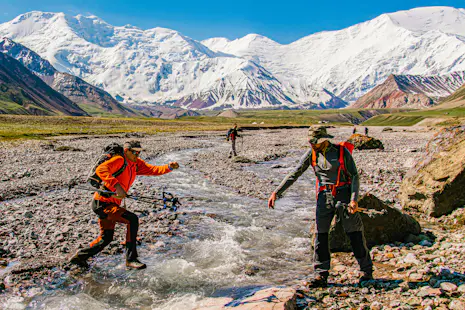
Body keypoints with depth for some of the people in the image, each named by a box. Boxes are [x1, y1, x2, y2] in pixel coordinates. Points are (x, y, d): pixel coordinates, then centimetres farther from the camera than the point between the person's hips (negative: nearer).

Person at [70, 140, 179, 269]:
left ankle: (80, 256, 38)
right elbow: (100, 170, -33)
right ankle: (131, 259, -16)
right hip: (102, 203, -10)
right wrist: (117, 186, -44)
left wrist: (169, 167, -18)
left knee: (106, 238, 20)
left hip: (112, 204, 10)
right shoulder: (119, 160, -18)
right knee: (132, 219, -23)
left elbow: (153, 170, -1)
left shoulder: (136, 164, 6)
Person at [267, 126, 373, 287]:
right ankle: (321, 275, 4)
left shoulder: (342, 152, -5)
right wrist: (276, 192, -4)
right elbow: (294, 174, 3)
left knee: (355, 233, 2)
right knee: (320, 234, -3)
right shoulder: (311, 154, 3)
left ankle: (367, 271, 20)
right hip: (324, 197, 3)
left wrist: (354, 200, -15)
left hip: (343, 195, -2)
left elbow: (354, 176, -3)